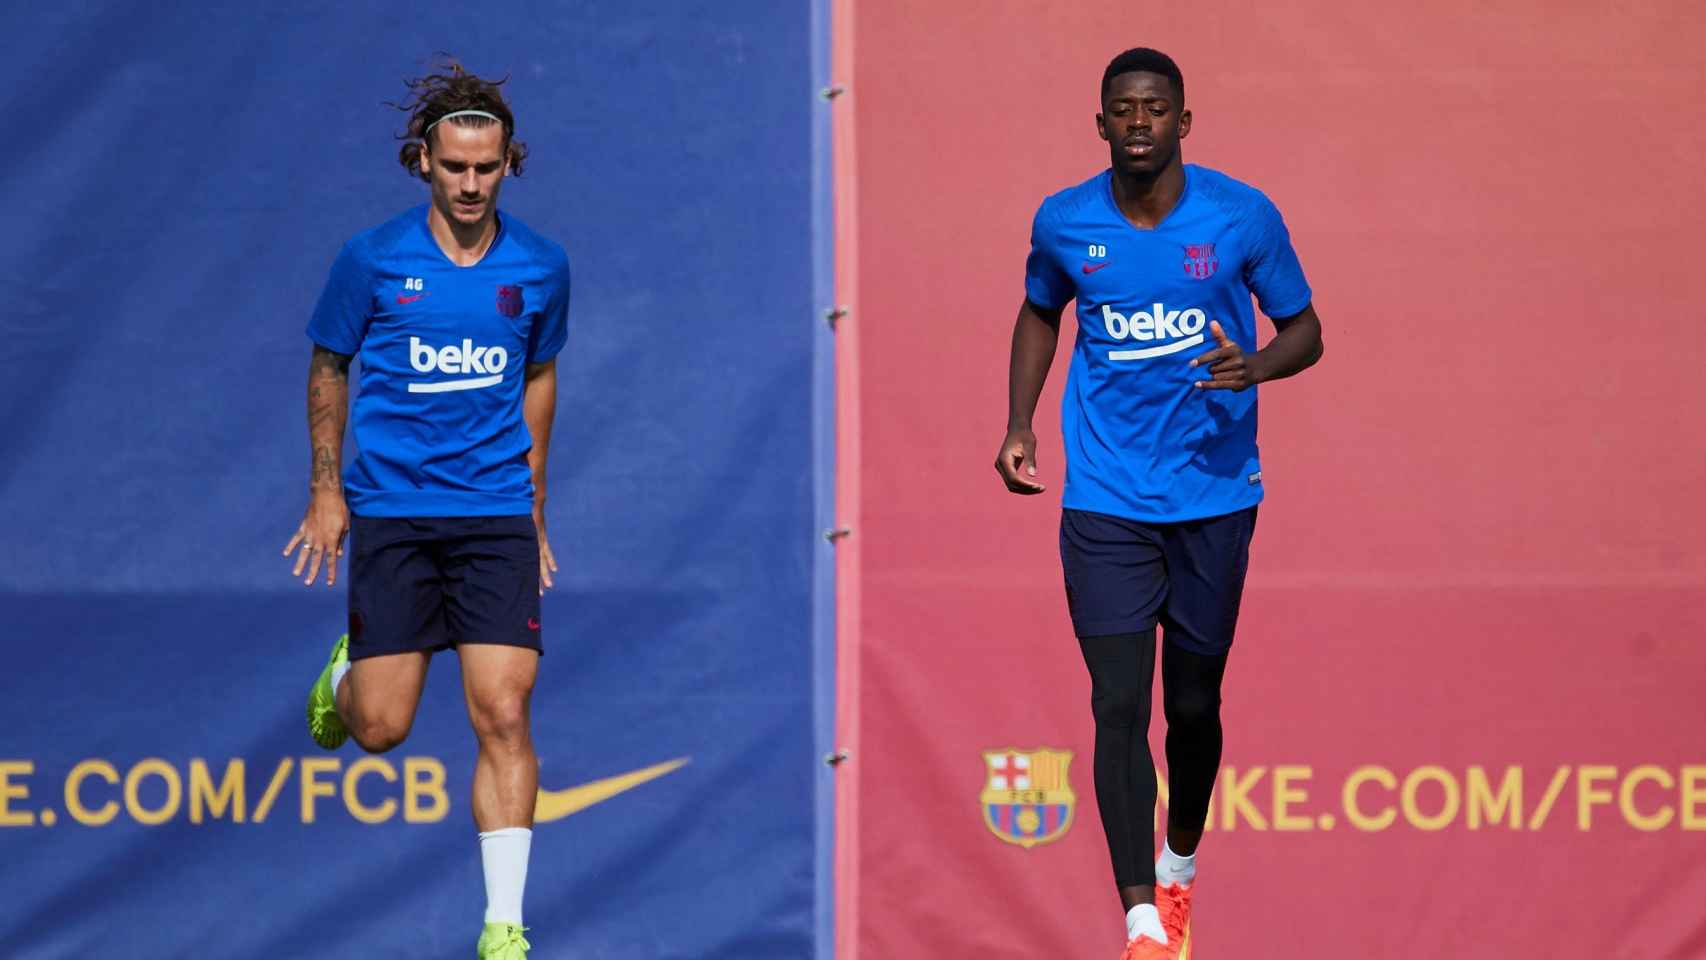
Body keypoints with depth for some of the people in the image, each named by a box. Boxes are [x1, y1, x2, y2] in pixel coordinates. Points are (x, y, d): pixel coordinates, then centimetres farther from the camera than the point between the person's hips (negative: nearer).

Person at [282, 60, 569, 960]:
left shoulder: (540, 268, 2)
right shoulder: (372, 259, -4)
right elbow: (328, 367, 9)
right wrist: (327, 490, 6)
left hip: (497, 515, 1)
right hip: (391, 509, -1)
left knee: (503, 718, -10)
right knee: (382, 727, -1)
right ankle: (344, 675, 38)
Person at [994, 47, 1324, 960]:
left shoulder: (1243, 217, -6)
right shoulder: (1063, 223, 0)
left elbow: (1305, 328, 4)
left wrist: (1255, 366, -18)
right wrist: (1020, 424, 8)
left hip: (1214, 498, 0)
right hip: (1104, 505, 0)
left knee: (1193, 704, 11)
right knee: (1120, 706, -11)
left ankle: (1180, 862, 39)